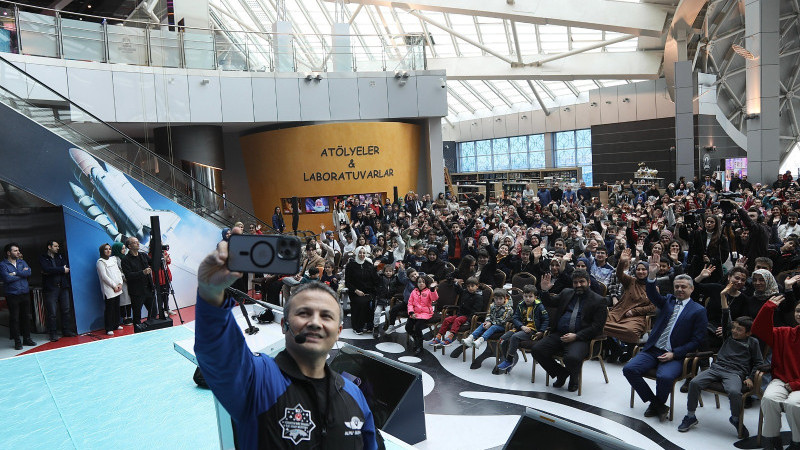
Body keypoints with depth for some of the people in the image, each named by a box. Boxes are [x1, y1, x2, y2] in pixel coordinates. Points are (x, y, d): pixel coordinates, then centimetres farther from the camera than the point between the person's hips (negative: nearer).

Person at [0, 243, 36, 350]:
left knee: (26, 317, 8)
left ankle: (27, 338, 19)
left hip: (25, 294, 4)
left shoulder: (22, 262, 11)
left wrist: (15, 273, -13)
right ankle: (17, 341, 7)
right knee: (14, 318, -1)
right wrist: (22, 274, -7)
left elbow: (29, 272, -4)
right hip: (12, 295, -4)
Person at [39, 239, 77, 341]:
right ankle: (52, 334, 5)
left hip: (63, 287, 4)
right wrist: (62, 269, -9)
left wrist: (52, 271, -11)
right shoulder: (43, 258, 3)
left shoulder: (60, 256, 15)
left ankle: (66, 331, 16)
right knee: (52, 312, -3)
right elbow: (47, 269, -15)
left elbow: (67, 267, -1)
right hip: (51, 288, -4)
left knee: (66, 310, 6)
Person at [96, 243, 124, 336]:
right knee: (109, 309, -6)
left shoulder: (113, 259, 16)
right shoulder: (100, 262, -4)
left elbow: (118, 272, 14)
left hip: (117, 288, 7)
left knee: (117, 307, 10)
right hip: (108, 289, -7)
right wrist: (114, 286, -11)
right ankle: (109, 329, -3)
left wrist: (120, 283, 1)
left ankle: (116, 325, 19)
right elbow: (104, 276, -10)